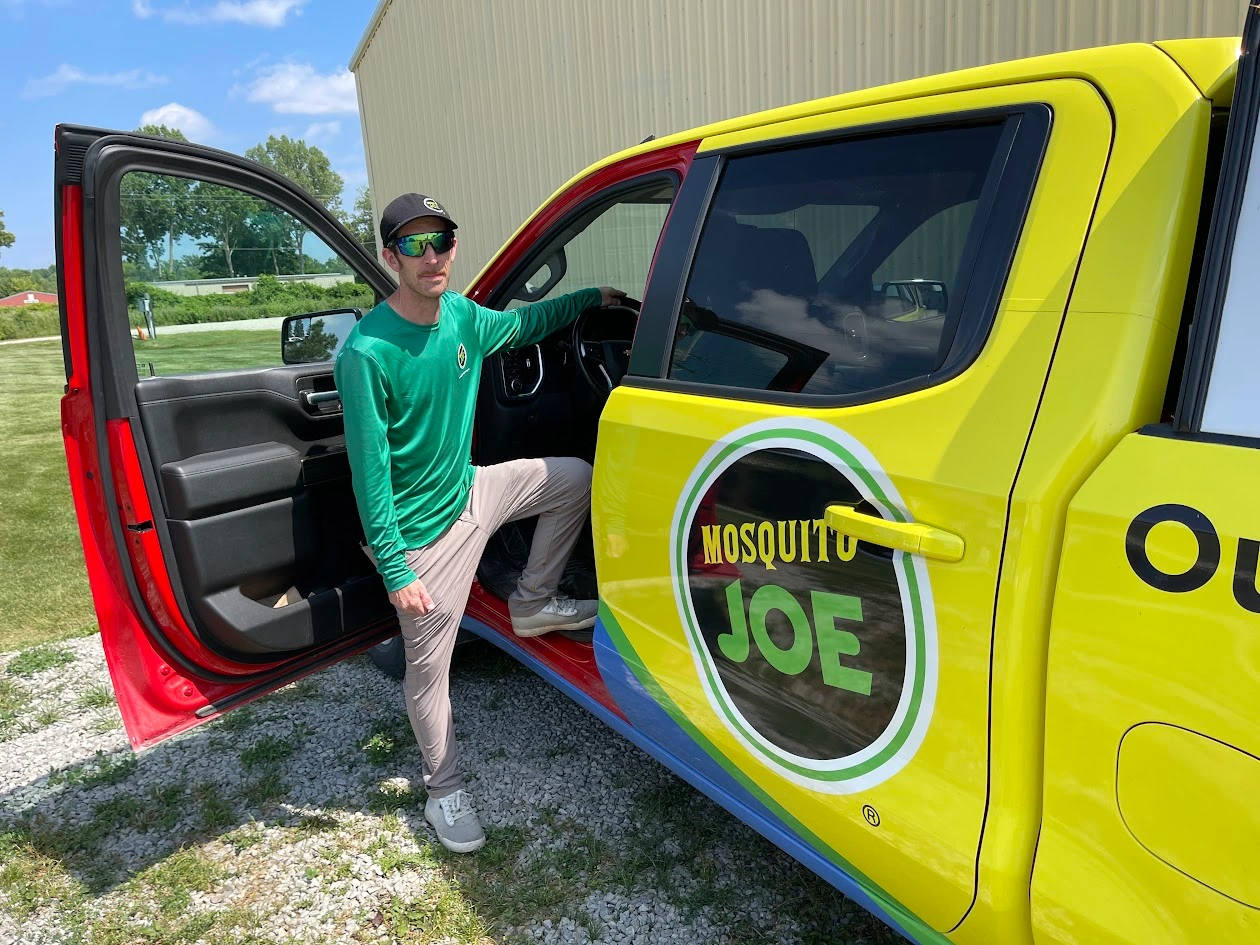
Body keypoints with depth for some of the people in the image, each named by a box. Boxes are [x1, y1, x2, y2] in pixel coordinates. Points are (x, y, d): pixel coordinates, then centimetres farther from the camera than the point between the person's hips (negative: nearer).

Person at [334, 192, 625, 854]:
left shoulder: (463, 316, -4)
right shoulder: (367, 353, -25)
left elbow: (521, 323, 20)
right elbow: (371, 473, -22)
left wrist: (593, 297, 19)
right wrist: (394, 569, -22)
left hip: (470, 490, 7)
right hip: (425, 530, -7)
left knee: (575, 477, 13)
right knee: (429, 668, 6)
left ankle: (532, 604, 23)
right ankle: (443, 787, 31)